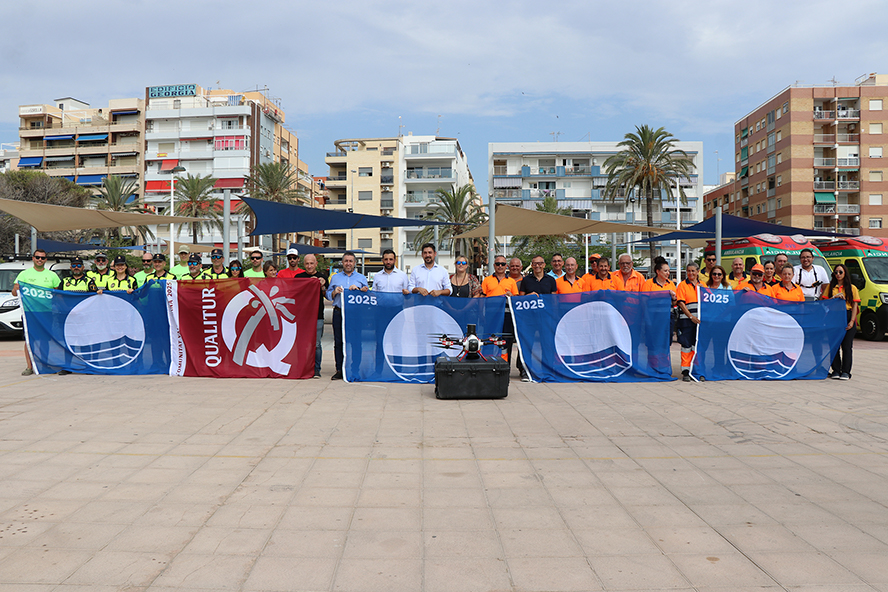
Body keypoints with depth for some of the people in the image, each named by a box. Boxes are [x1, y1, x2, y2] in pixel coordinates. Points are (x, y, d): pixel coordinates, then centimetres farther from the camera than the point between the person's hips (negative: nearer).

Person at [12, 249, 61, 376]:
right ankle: (29, 367, 0)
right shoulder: (24, 274, 9)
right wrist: (17, 289, -15)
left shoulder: (52, 275, 13)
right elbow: (14, 293, 6)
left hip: (48, 312, 1)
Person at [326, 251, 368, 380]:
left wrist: (357, 289, -9)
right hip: (339, 313, 1)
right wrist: (335, 292, -2)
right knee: (338, 342, -2)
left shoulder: (361, 278, 16)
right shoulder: (335, 278, 20)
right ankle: (339, 370, 2)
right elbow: (328, 295, 18)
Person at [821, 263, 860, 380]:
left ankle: (846, 372, 0)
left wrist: (852, 321, -7)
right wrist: (835, 297, -12)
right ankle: (836, 371, 7)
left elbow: (855, 305, 3)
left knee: (846, 346, -3)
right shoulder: (830, 287, 12)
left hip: (847, 317, -1)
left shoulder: (852, 288, 9)